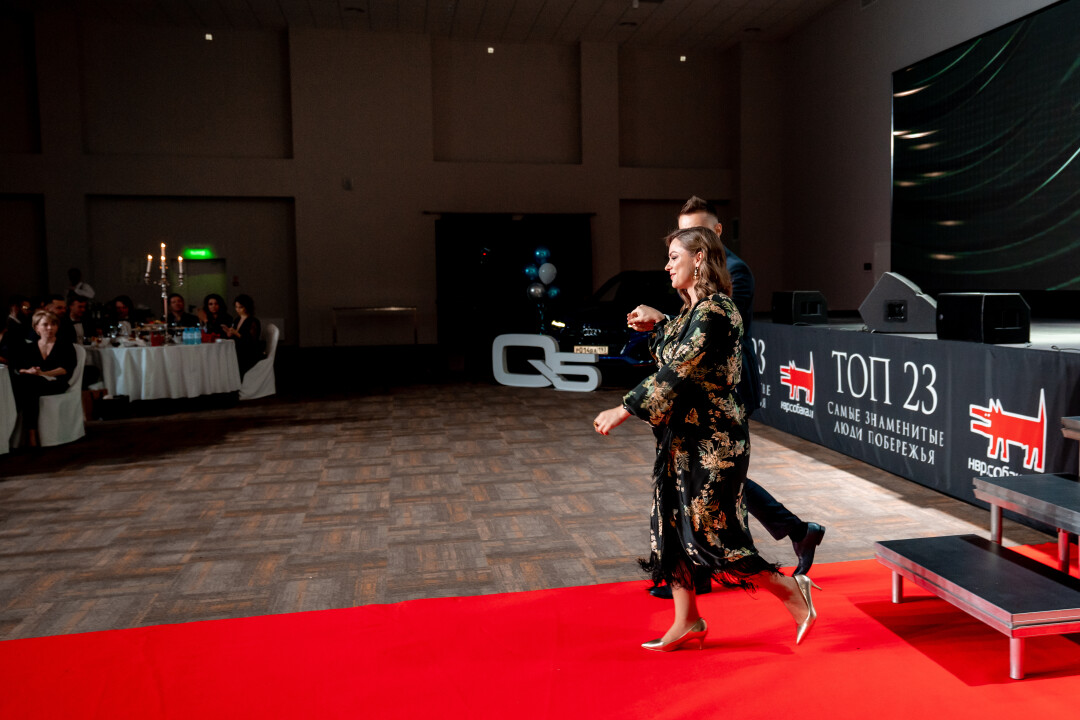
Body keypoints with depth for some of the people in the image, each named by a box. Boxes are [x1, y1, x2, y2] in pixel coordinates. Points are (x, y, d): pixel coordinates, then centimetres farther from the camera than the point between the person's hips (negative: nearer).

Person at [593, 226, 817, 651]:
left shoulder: (714, 313, -18)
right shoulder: (694, 310, 12)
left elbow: (678, 372, -25)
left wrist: (624, 410, -24)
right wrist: (656, 327, 17)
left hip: (711, 442, -10)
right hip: (684, 439, 10)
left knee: (710, 533, -2)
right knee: (673, 525, 13)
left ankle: (792, 592, 17)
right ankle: (687, 622, 25)